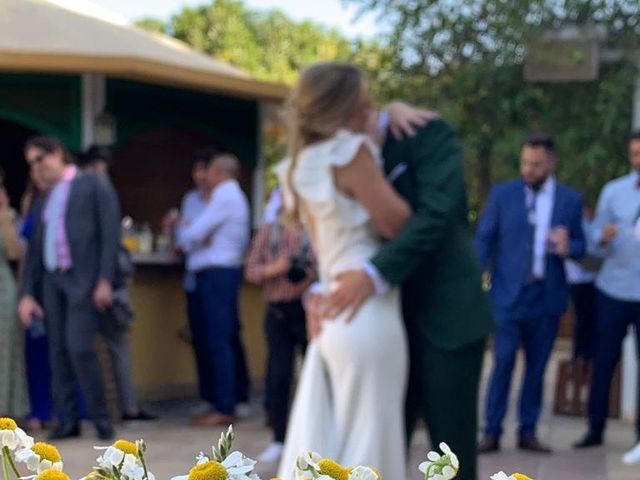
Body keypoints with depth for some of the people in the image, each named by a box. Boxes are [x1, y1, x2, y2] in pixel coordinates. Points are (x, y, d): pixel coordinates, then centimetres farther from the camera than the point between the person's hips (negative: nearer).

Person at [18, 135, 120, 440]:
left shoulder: (94, 184, 3)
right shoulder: (44, 202, 19)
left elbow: (110, 232, -5)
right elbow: (35, 251, 18)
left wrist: (105, 280, -13)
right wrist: (27, 293, 9)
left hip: (84, 279, -6)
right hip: (52, 281, 6)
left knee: (79, 347, -15)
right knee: (59, 351, 2)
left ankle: (100, 416, -4)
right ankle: (67, 419, 7)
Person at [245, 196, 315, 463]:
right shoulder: (268, 231, 7)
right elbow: (251, 271, 5)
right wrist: (274, 269, -12)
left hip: (310, 310, -2)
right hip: (278, 312, 2)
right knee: (278, 376, 0)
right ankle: (279, 439, 10)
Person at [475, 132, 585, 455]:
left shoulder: (570, 200, 5)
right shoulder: (502, 194, 1)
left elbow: (580, 246, 9)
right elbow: (483, 240, 1)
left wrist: (567, 248, -15)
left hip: (547, 295, 2)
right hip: (508, 294, -2)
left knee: (537, 366, 7)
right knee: (503, 363, -5)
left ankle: (528, 432, 15)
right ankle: (492, 433, 1)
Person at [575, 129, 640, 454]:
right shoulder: (613, 191, 5)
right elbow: (597, 245, 3)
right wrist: (603, 238, -19)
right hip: (614, 290, 1)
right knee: (604, 360, 4)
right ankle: (596, 428, 12)